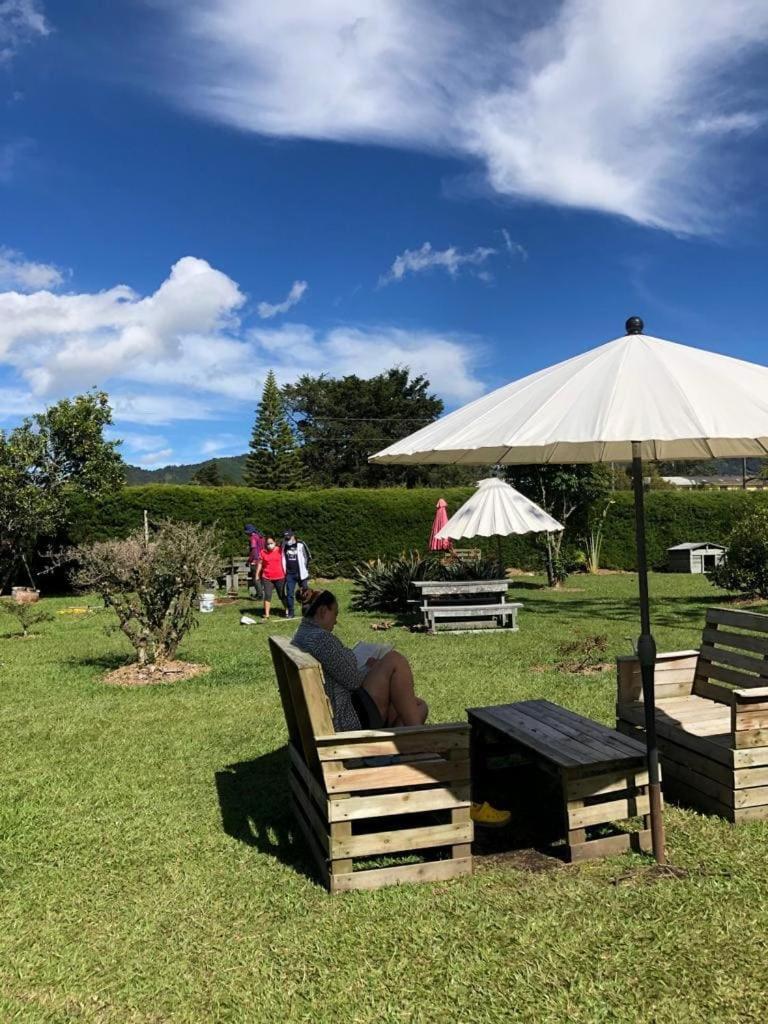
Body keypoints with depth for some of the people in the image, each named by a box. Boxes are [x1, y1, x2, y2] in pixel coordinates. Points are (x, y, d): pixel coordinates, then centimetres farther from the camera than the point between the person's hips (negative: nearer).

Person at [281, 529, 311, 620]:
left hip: (301, 574, -3)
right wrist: (284, 572, 12)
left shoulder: (300, 545, -6)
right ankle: (290, 613, 9)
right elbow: (283, 560, 18)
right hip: (289, 574, 3)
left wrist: (305, 570, -3)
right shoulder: (284, 546, 7)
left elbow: (307, 558, 1)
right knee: (289, 594, 2)